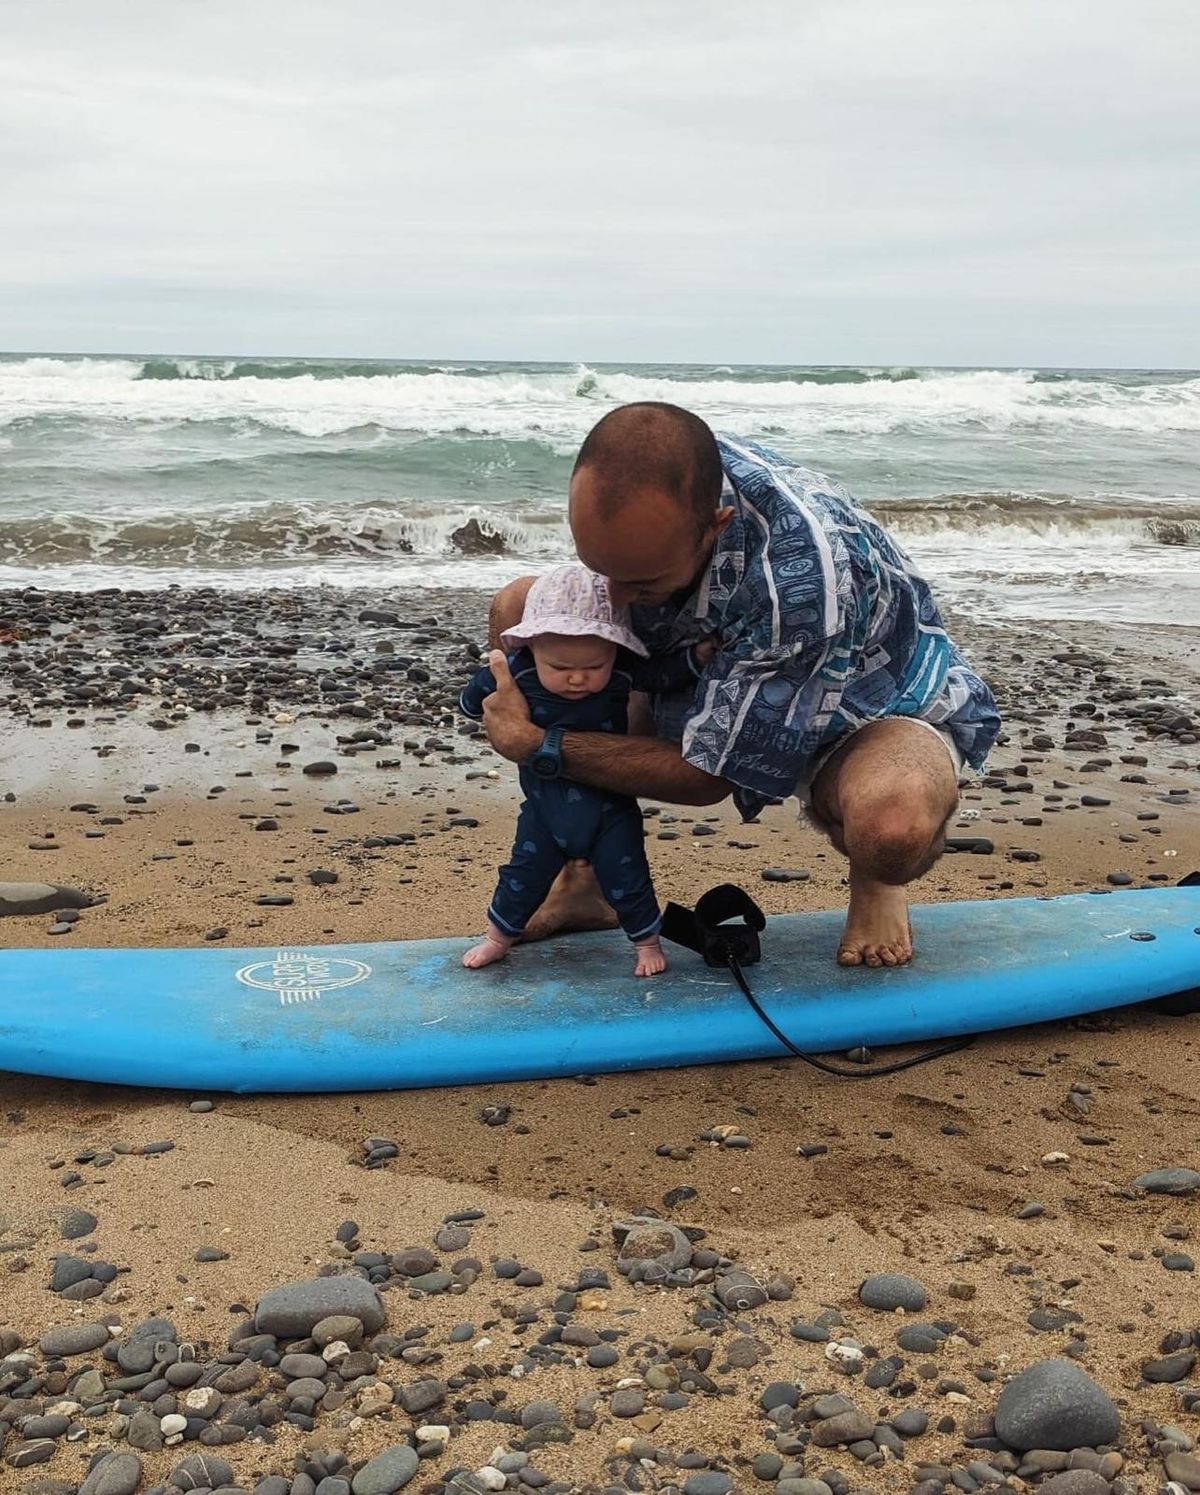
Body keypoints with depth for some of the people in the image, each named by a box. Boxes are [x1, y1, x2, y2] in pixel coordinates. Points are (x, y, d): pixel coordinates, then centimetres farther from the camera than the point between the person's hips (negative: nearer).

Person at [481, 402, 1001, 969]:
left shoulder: (800, 577, -42)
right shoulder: (644, 481, -23)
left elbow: (708, 775, -30)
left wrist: (533, 745, -24)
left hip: (871, 705, -6)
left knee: (892, 825, -44)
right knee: (520, 604, -8)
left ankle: (875, 880, -2)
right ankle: (585, 879, 0)